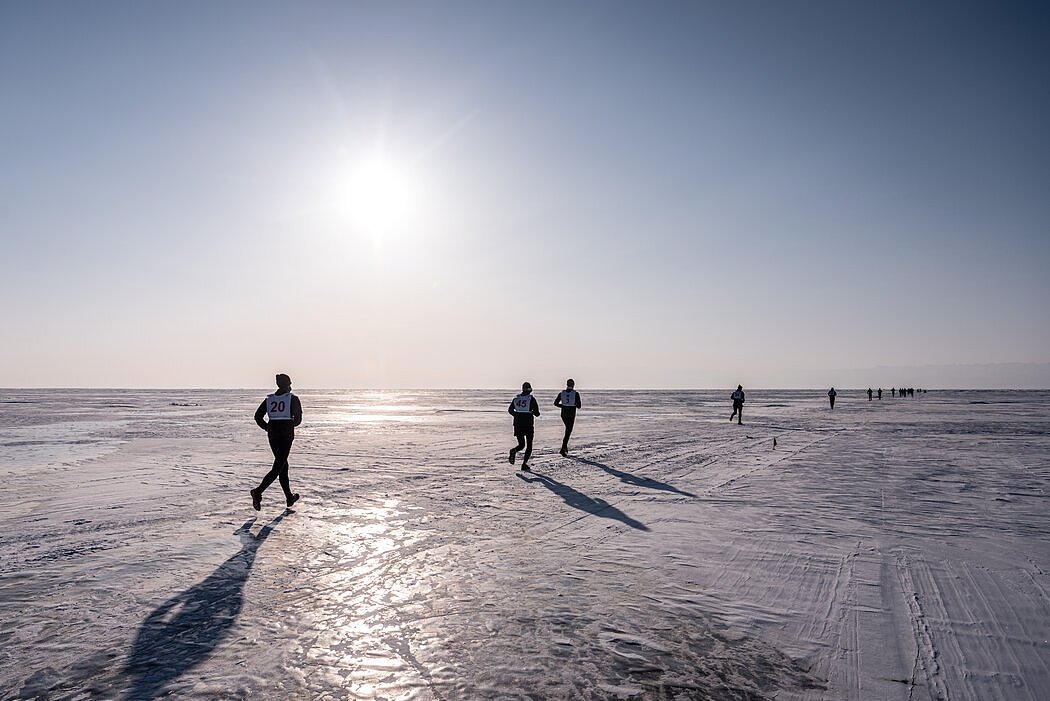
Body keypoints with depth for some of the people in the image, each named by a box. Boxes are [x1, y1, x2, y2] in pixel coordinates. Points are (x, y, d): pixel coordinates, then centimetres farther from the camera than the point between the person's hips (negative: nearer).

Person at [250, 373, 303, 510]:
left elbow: (258, 416, 2)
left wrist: (267, 428, 11)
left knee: (283, 464, 16)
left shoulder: (269, 399, 9)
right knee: (278, 468, -4)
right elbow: (298, 419, -10)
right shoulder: (293, 399, -4)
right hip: (287, 435, -5)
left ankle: (289, 497, 24)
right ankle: (258, 491, -23)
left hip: (273, 435, 6)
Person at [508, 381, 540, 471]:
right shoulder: (531, 399, -7)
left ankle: (513, 451, -17)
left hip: (518, 425, 4)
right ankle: (524, 465, -2)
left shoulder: (516, 398, 5)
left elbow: (510, 410, 10)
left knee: (521, 444, 16)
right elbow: (537, 413, -10)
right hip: (528, 425, -3)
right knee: (529, 446, 9)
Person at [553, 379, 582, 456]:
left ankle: (565, 447, 24)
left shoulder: (562, 393, 1)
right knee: (568, 432, 2)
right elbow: (579, 406, -8)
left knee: (568, 429, 24)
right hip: (571, 415, -4)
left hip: (563, 415, 4)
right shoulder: (576, 394, -8)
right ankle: (563, 449, -8)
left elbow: (555, 403, 2)